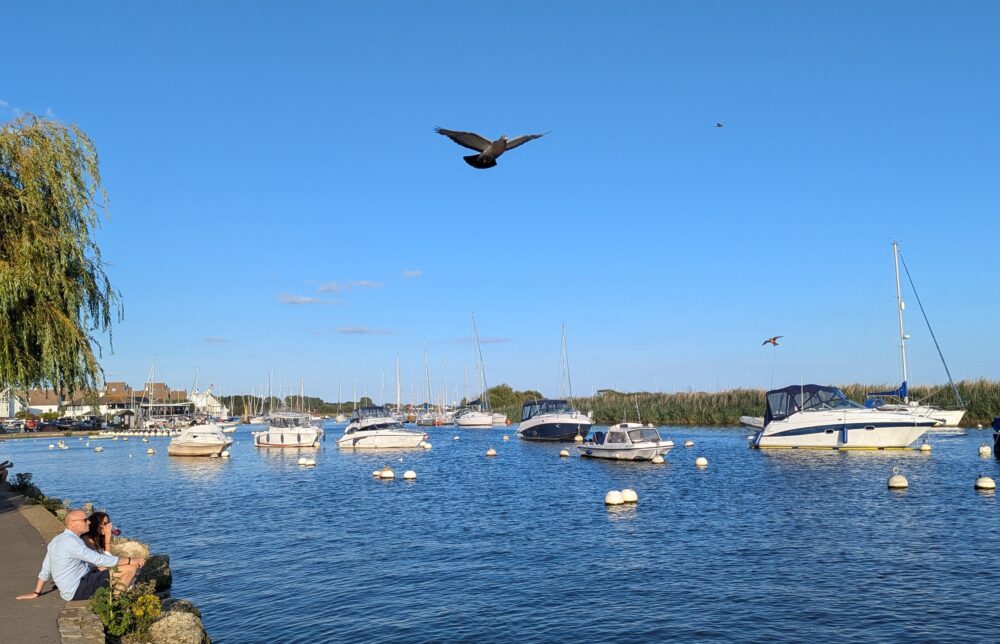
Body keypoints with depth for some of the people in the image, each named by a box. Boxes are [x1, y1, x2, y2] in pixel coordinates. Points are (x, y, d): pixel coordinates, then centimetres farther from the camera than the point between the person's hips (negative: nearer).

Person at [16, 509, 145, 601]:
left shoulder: (57, 540, 10)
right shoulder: (71, 541, -21)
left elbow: (46, 569, 17)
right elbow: (99, 559, -23)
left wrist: (36, 592, 28)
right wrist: (130, 560, -17)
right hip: (77, 590, -10)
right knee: (130, 567, -16)